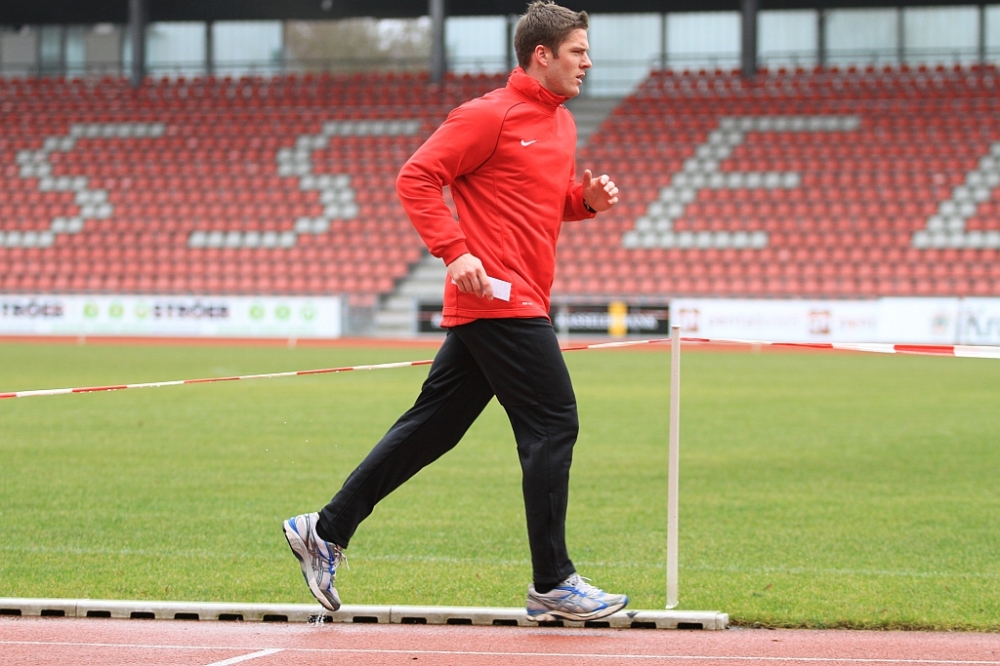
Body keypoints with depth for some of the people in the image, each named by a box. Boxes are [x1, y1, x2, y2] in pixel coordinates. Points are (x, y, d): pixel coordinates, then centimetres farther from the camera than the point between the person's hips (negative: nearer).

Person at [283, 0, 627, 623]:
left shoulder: (561, 123, 18)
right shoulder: (489, 116, -10)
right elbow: (416, 178, -12)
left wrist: (588, 198, 7)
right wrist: (456, 252, -20)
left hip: (523, 302, 9)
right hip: (499, 300, -9)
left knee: (431, 426, 10)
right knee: (553, 425, -8)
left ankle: (326, 530, 16)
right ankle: (553, 584, -3)